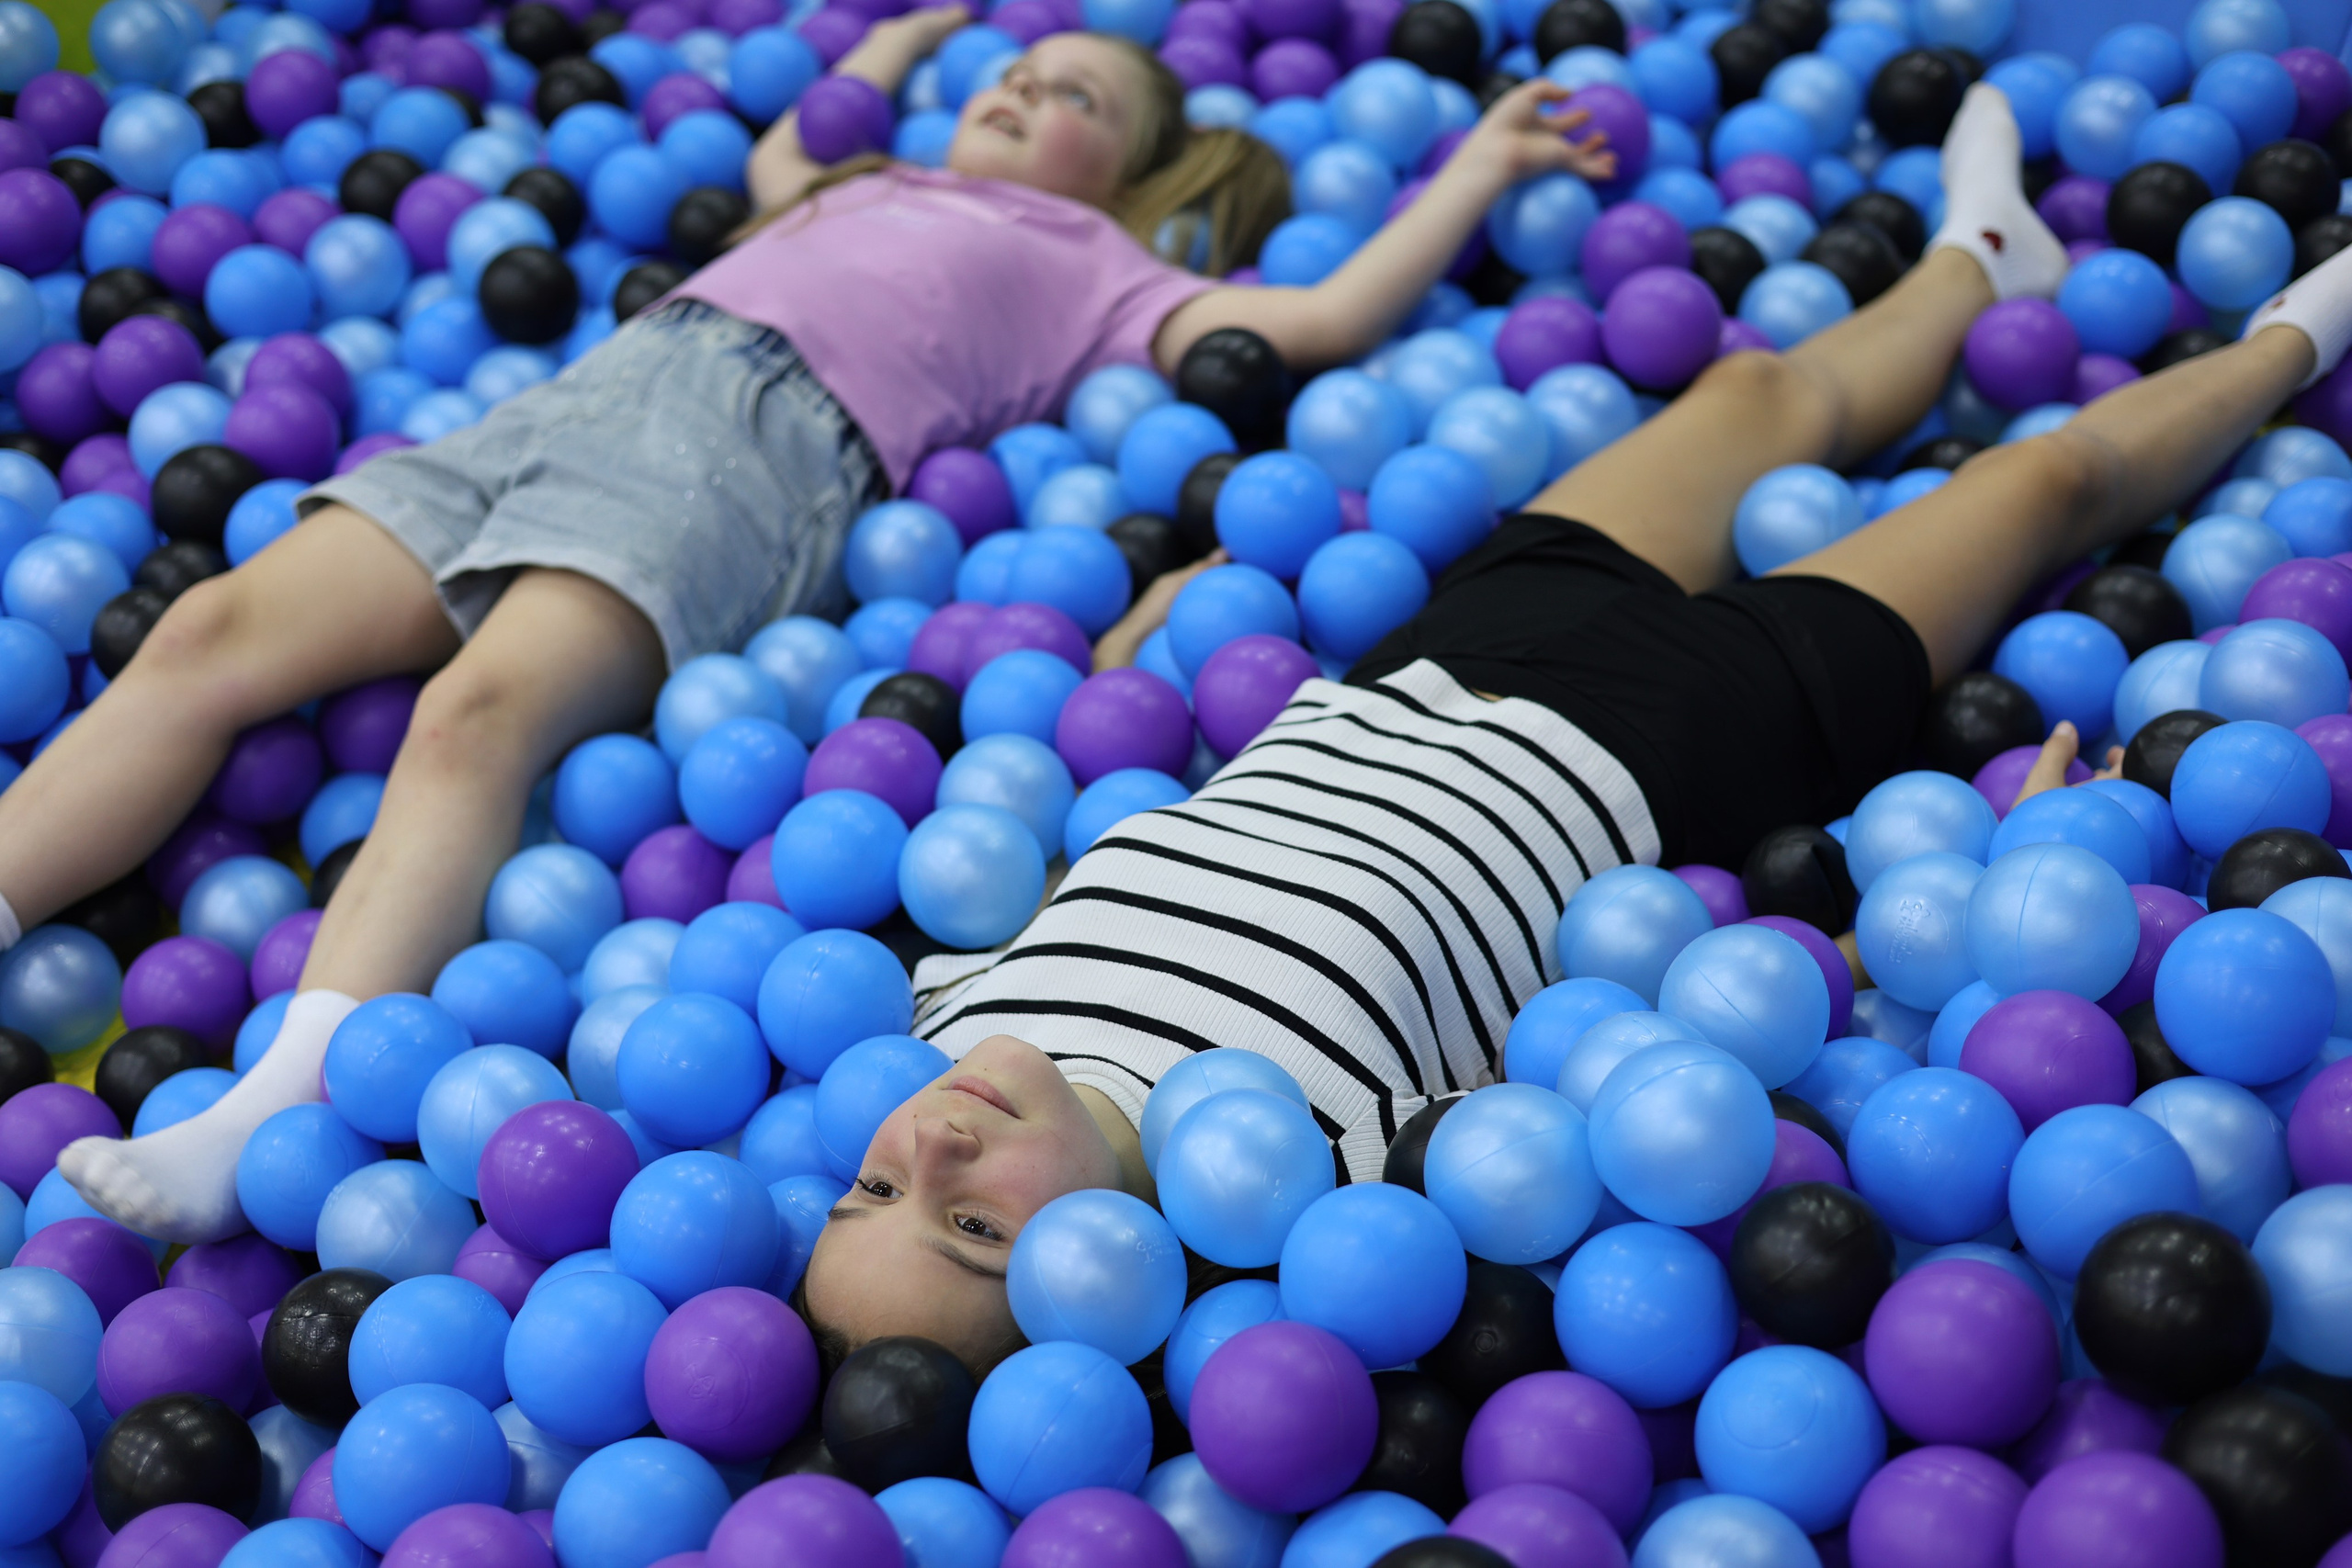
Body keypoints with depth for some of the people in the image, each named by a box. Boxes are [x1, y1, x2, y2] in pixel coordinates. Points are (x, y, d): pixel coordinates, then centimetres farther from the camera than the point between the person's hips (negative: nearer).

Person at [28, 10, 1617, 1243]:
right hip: (593, 383, 7)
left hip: (771, 438, -7)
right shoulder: (880, 189, 38)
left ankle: (264, 1129, -45)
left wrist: (1480, 168, 21)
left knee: (480, 710, -33)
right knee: (218, 632, -12)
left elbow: (1321, 320, 10)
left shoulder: (1094, 264, 21)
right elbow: (777, 158, 59)